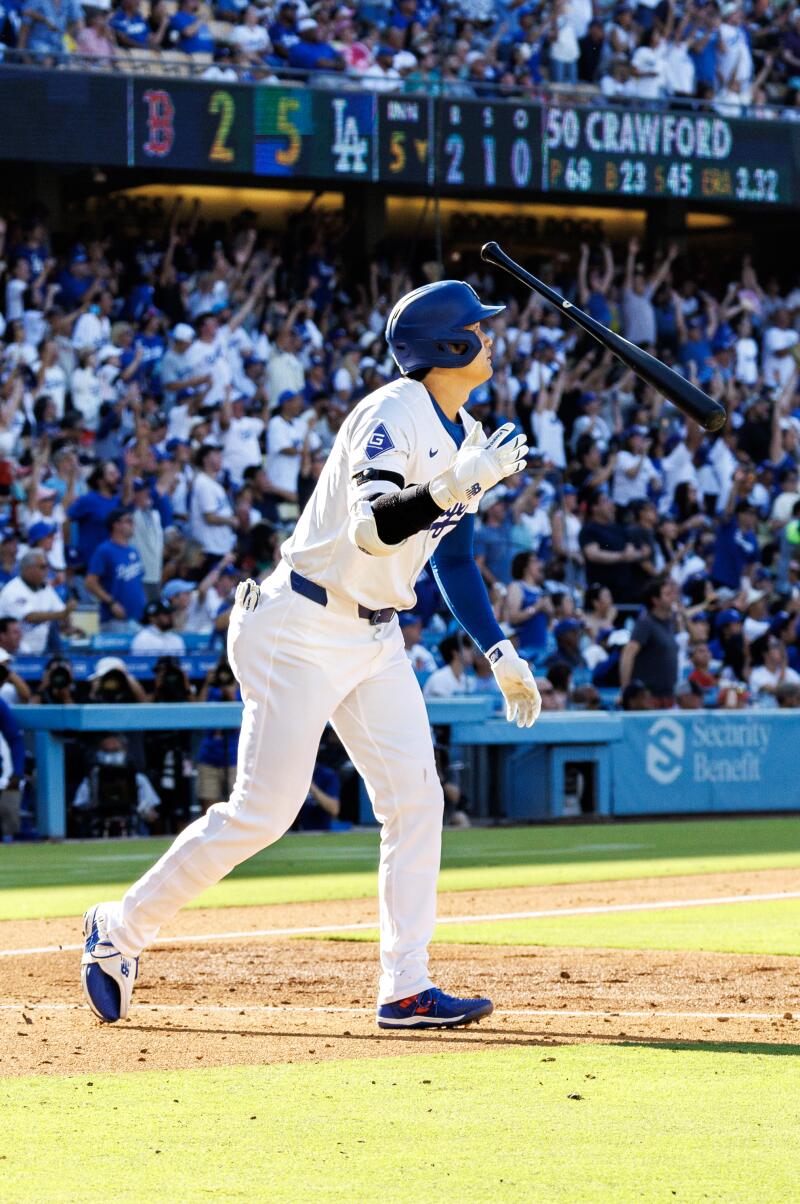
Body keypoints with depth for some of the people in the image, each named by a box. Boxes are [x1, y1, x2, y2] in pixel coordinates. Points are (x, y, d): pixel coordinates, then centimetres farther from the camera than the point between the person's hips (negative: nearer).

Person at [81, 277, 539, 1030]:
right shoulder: (392, 417, -19)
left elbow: (452, 560, 18)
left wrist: (500, 654, 11)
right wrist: (455, 487, -47)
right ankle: (118, 932, 7)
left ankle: (405, 988, -3)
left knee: (415, 798, -3)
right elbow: (372, 528, -33)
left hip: (376, 637, 9)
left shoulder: (466, 436, 10)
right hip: (302, 631, -9)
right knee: (262, 812, -8)